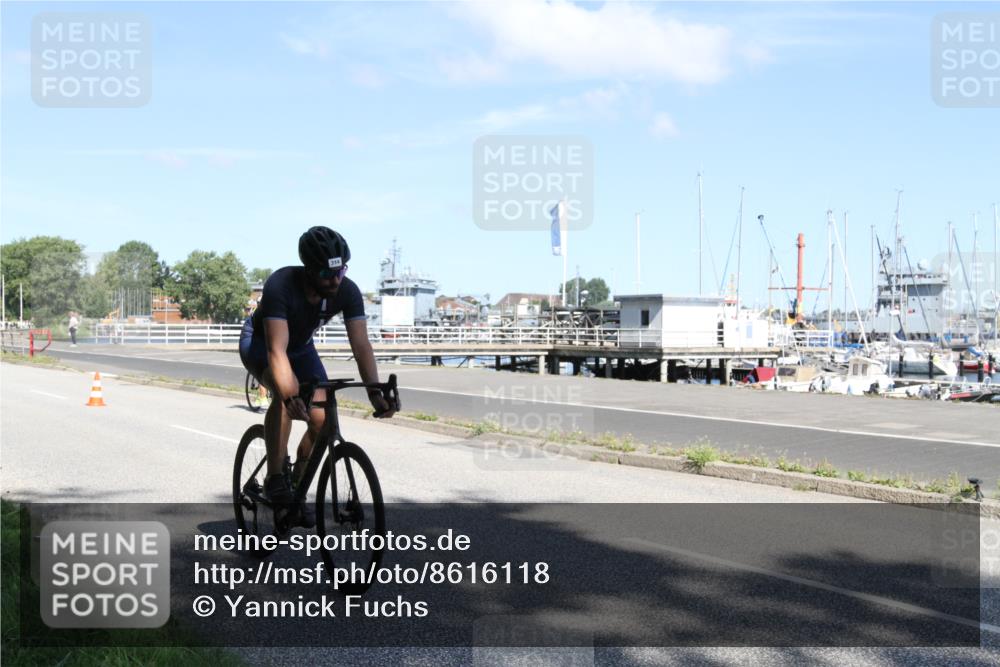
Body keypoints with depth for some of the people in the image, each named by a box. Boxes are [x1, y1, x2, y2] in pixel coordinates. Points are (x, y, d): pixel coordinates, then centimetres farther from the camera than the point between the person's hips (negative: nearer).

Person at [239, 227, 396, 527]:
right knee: (285, 392, -35)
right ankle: (275, 478, -23)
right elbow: (276, 350, -47)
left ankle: (297, 486, 10)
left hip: (300, 346, 4)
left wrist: (375, 392, -43)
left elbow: (361, 345, -29)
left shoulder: (347, 292, -26)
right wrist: (291, 396, -61)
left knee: (323, 421, -12)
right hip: (259, 342, -4)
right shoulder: (280, 285, -38)